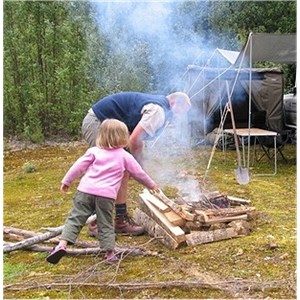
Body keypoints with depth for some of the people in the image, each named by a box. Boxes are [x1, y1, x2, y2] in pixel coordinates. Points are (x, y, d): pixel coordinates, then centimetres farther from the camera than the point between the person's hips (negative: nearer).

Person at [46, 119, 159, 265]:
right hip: (106, 194, -1)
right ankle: (110, 253, 9)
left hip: (85, 191, 1)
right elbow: (138, 173, 19)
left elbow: (79, 166, 8)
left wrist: (66, 181, 16)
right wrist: (151, 185, 34)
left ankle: (62, 244, -7)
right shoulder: (125, 156, 10)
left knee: (75, 218, 4)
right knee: (106, 225, 9)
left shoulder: (94, 151, 12)